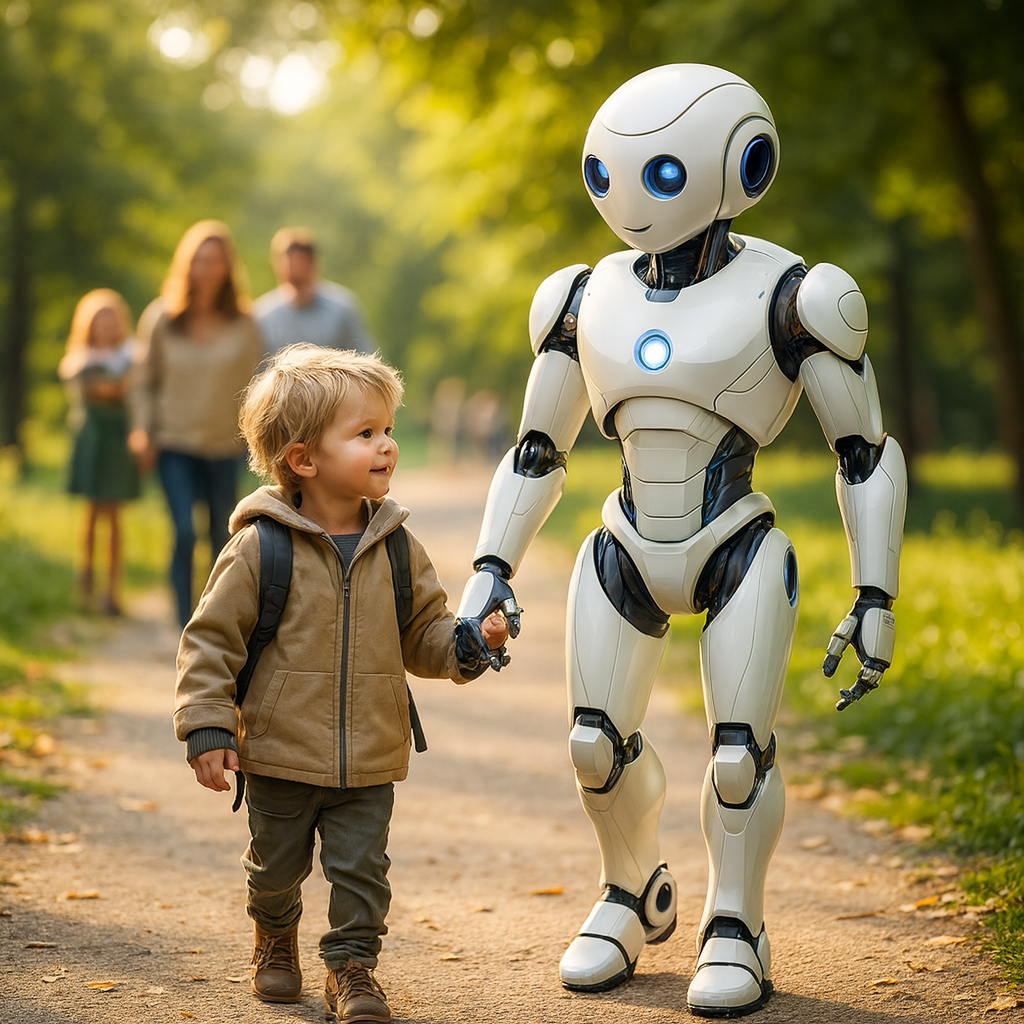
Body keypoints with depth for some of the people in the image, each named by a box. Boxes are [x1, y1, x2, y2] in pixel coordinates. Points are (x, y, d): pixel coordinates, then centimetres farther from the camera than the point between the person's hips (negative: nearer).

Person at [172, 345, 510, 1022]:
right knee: (277, 866, 15)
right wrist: (207, 726, -12)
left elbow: (423, 635, 8)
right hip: (280, 756, -2)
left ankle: (353, 967, 22)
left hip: (370, 762, 2)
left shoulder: (396, 547, 0)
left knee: (361, 868, 3)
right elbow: (211, 637, -7)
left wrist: (467, 645, -12)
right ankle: (276, 938, 43)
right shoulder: (262, 547, -12)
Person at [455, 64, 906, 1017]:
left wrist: (875, 602, -9)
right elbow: (535, 454, 12)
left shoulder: (786, 297, -10)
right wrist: (488, 574, 4)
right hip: (627, 555, 4)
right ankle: (632, 893, 31)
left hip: (738, 557, -4)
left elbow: (867, 456, -5)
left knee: (739, 751, -4)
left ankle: (733, 930, 18)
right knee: (597, 744, 4)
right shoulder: (587, 299, 3)